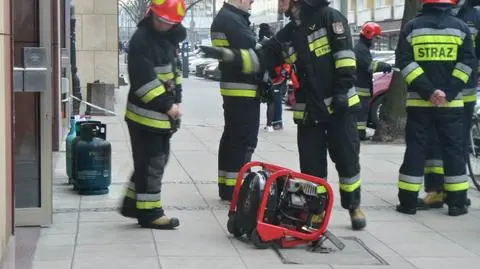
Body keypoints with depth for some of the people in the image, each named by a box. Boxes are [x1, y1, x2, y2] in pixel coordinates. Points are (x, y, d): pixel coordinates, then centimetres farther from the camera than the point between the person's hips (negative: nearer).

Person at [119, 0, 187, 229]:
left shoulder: (167, 38, 13)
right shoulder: (141, 40, -17)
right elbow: (144, 81, -23)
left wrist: (176, 101, 10)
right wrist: (167, 106, -19)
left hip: (163, 115, 9)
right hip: (145, 115, -9)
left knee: (157, 160, 16)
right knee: (150, 164, -3)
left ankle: (133, 204, 27)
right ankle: (149, 212, 5)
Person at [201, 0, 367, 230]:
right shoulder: (287, 36, 12)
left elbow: (345, 54, -12)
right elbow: (260, 59, 7)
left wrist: (342, 89, -17)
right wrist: (225, 55, -5)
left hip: (339, 107, -5)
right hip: (308, 112, 5)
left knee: (347, 160, 3)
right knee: (312, 168, 5)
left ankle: (354, 207, 19)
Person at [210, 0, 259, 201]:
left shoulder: (223, 18, 17)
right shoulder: (233, 20, -17)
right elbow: (250, 54, -21)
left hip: (232, 88, 10)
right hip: (244, 90, -10)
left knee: (231, 136, 14)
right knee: (244, 140, -7)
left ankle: (226, 186, 20)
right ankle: (234, 188, -6)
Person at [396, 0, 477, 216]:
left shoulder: (412, 27, 2)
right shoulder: (460, 27, 3)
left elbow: (404, 61, -8)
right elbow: (468, 63, -6)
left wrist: (428, 91, -12)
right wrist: (449, 92, -10)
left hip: (418, 101, 0)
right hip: (452, 102, 0)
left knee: (415, 149, 5)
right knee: (454, 150, 6)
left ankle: (408, 202, 4)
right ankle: (457, 203, 5)